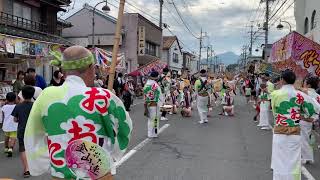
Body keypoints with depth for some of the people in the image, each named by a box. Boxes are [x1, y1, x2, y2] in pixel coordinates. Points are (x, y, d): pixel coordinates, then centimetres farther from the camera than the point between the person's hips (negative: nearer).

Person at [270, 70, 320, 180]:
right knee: (293, 163, 11)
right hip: (295, 134, 1)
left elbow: (275, 112, 1)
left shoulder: (275, 94, -9)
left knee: (280, 163, 9)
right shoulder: (300, 95, -4)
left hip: (280, 133, -1)